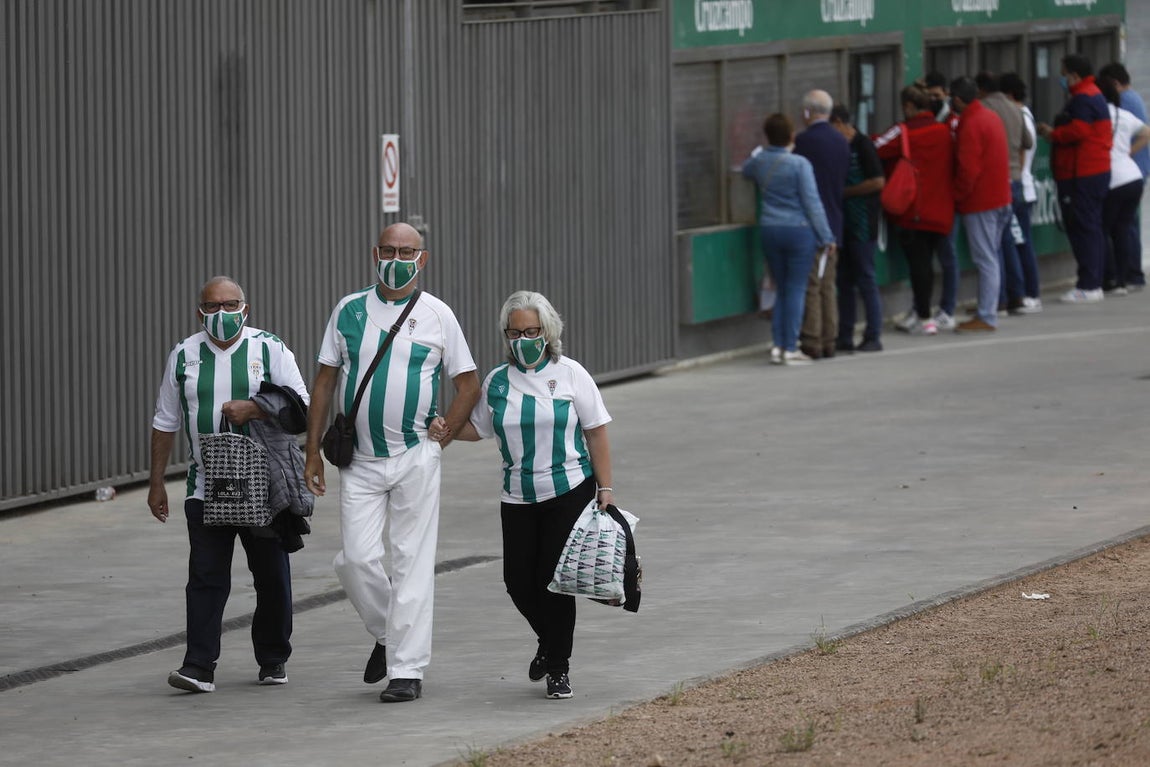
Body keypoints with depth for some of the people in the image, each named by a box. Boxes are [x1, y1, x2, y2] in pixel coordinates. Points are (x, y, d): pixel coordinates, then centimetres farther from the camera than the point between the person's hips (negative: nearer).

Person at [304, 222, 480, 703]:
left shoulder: (436, 315, 2)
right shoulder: (349, 311, 8)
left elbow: (468, 385, 8)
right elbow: (324, 381, 10)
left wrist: (439, 440, 0)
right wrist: (313, 450, 6)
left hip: (415, 459, -2)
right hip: (359, 461, 2)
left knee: (412, 563, -3)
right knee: (357, 559, -5)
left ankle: (407, 669, 0)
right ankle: (387, 633, 21)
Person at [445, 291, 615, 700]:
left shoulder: (570, 374, -2)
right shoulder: (497, 382, 6)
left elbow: (596, 434, 0)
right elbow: (477, 427, 15)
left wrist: (605, 488, -4)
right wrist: (446, 431, -6)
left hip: (569, 492, -3)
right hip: (518, 498, 3)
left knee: (555, 578, -6)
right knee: (519, 581, 1)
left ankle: (559, 667, 8)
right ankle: (549, 642, 31)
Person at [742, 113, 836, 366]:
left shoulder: (759, 161, 1)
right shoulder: (799, 164, -12)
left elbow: (746, 171, 27)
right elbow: (812, 202, -11)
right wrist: (826, 237, -6)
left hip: (769, 230, 5)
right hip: (799, 229, -5)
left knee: (782, 289, 14)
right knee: (796, 289, 0)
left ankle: (778, 345, 7)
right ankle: (790, 348, -1)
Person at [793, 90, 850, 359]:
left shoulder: (804, 141, -15)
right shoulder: (842, 142, 8)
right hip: (834, 224, 7)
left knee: (810, 287, -3)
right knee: (827, 285, 13)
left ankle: (812, 343, -4)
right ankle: (829, 342, 15)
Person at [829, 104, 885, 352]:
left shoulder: (863, 146, -11)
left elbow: (878, 182, -16)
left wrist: (845, 191, -13)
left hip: (861, 225, -8)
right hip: (843, 223, 8)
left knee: (865, 279, -4)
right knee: (844, 280, 9)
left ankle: (873, 336, 1)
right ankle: (844, 338, 12)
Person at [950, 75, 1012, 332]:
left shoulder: (971, 125, -17)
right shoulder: (991, 117, 13)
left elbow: (968, 169, -21)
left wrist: (956, 195, -8)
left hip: (979, 202, -10)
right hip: (998, 197, 10)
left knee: (985, 260, -8)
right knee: (991, 259, 13)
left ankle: (986, 318, -7)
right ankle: (988, 313, 17)